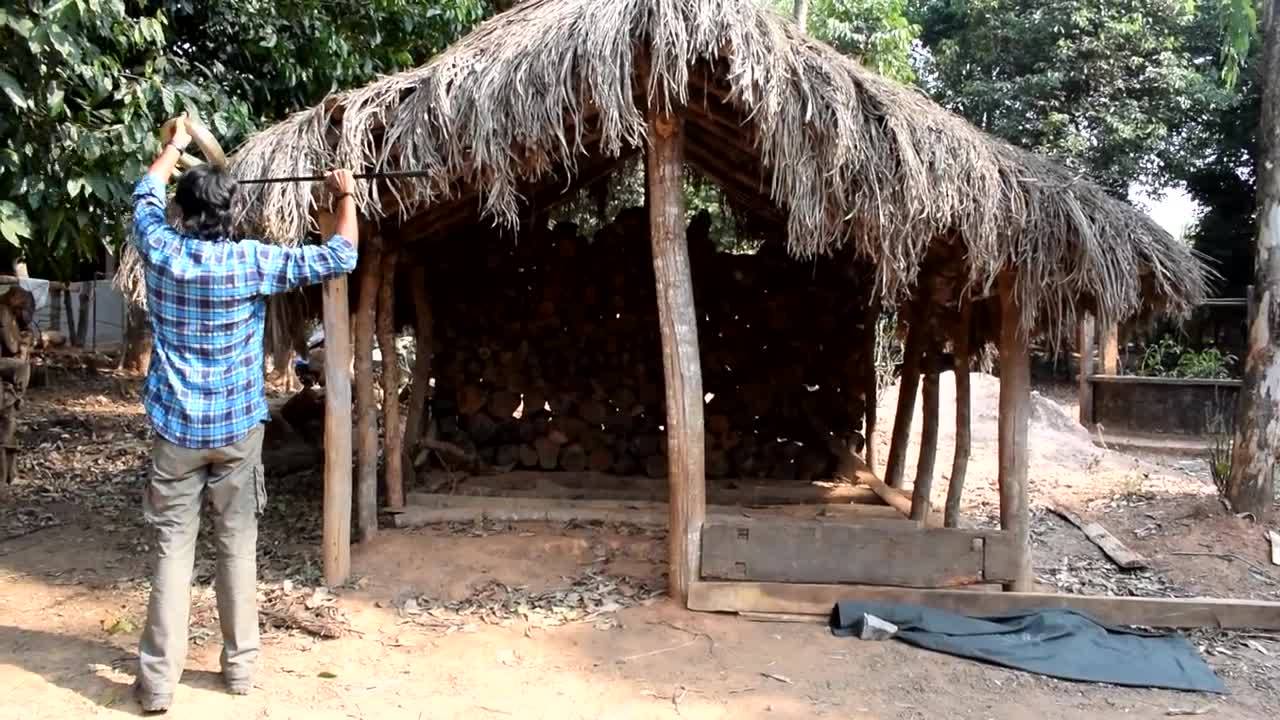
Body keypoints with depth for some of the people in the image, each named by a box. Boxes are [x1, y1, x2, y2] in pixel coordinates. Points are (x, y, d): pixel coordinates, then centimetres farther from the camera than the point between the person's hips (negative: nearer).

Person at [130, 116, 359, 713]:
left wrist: (175, 145, 35)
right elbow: (341, 257, -5)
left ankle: (158, 681, 6)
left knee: (173, 551, 4)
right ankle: (240, 665, 17)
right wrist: (346, 197, 11)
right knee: (237, 548, 8)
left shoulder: (162, 253, -3)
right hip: (237, 429, -1)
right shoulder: (252, 262, -9)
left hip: (177, 430, 1)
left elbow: (146, 196, 19)